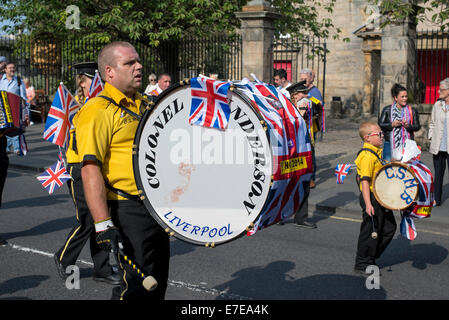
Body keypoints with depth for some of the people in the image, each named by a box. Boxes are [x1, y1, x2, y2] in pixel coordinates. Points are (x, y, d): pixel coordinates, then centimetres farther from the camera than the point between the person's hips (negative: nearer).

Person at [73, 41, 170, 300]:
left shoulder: (145, 105, 13)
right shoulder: (98, 111, -14)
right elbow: (90, 170, -21)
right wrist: (103, 225, -27)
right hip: (129, 209, -8)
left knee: (158, 284, 16)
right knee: (136, 287, -4)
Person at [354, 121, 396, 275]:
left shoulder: (377, 152, 10)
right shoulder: (367, 155, -21)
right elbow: (365, 181, -25)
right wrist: (368, 204, -29)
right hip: (372, 198, -10)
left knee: (389, 227, 16)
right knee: (370, 231, 0)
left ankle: (371, 256, 28)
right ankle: (362, 265, 15)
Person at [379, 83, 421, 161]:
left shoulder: (412, 111, 9)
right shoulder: (387, 110, 5)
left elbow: (417, 126, 5)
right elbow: (380, 125, 1)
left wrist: (408, 126, -14)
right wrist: (392, 125, -13)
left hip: (407, 145, 1)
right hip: (390, 145, -1)